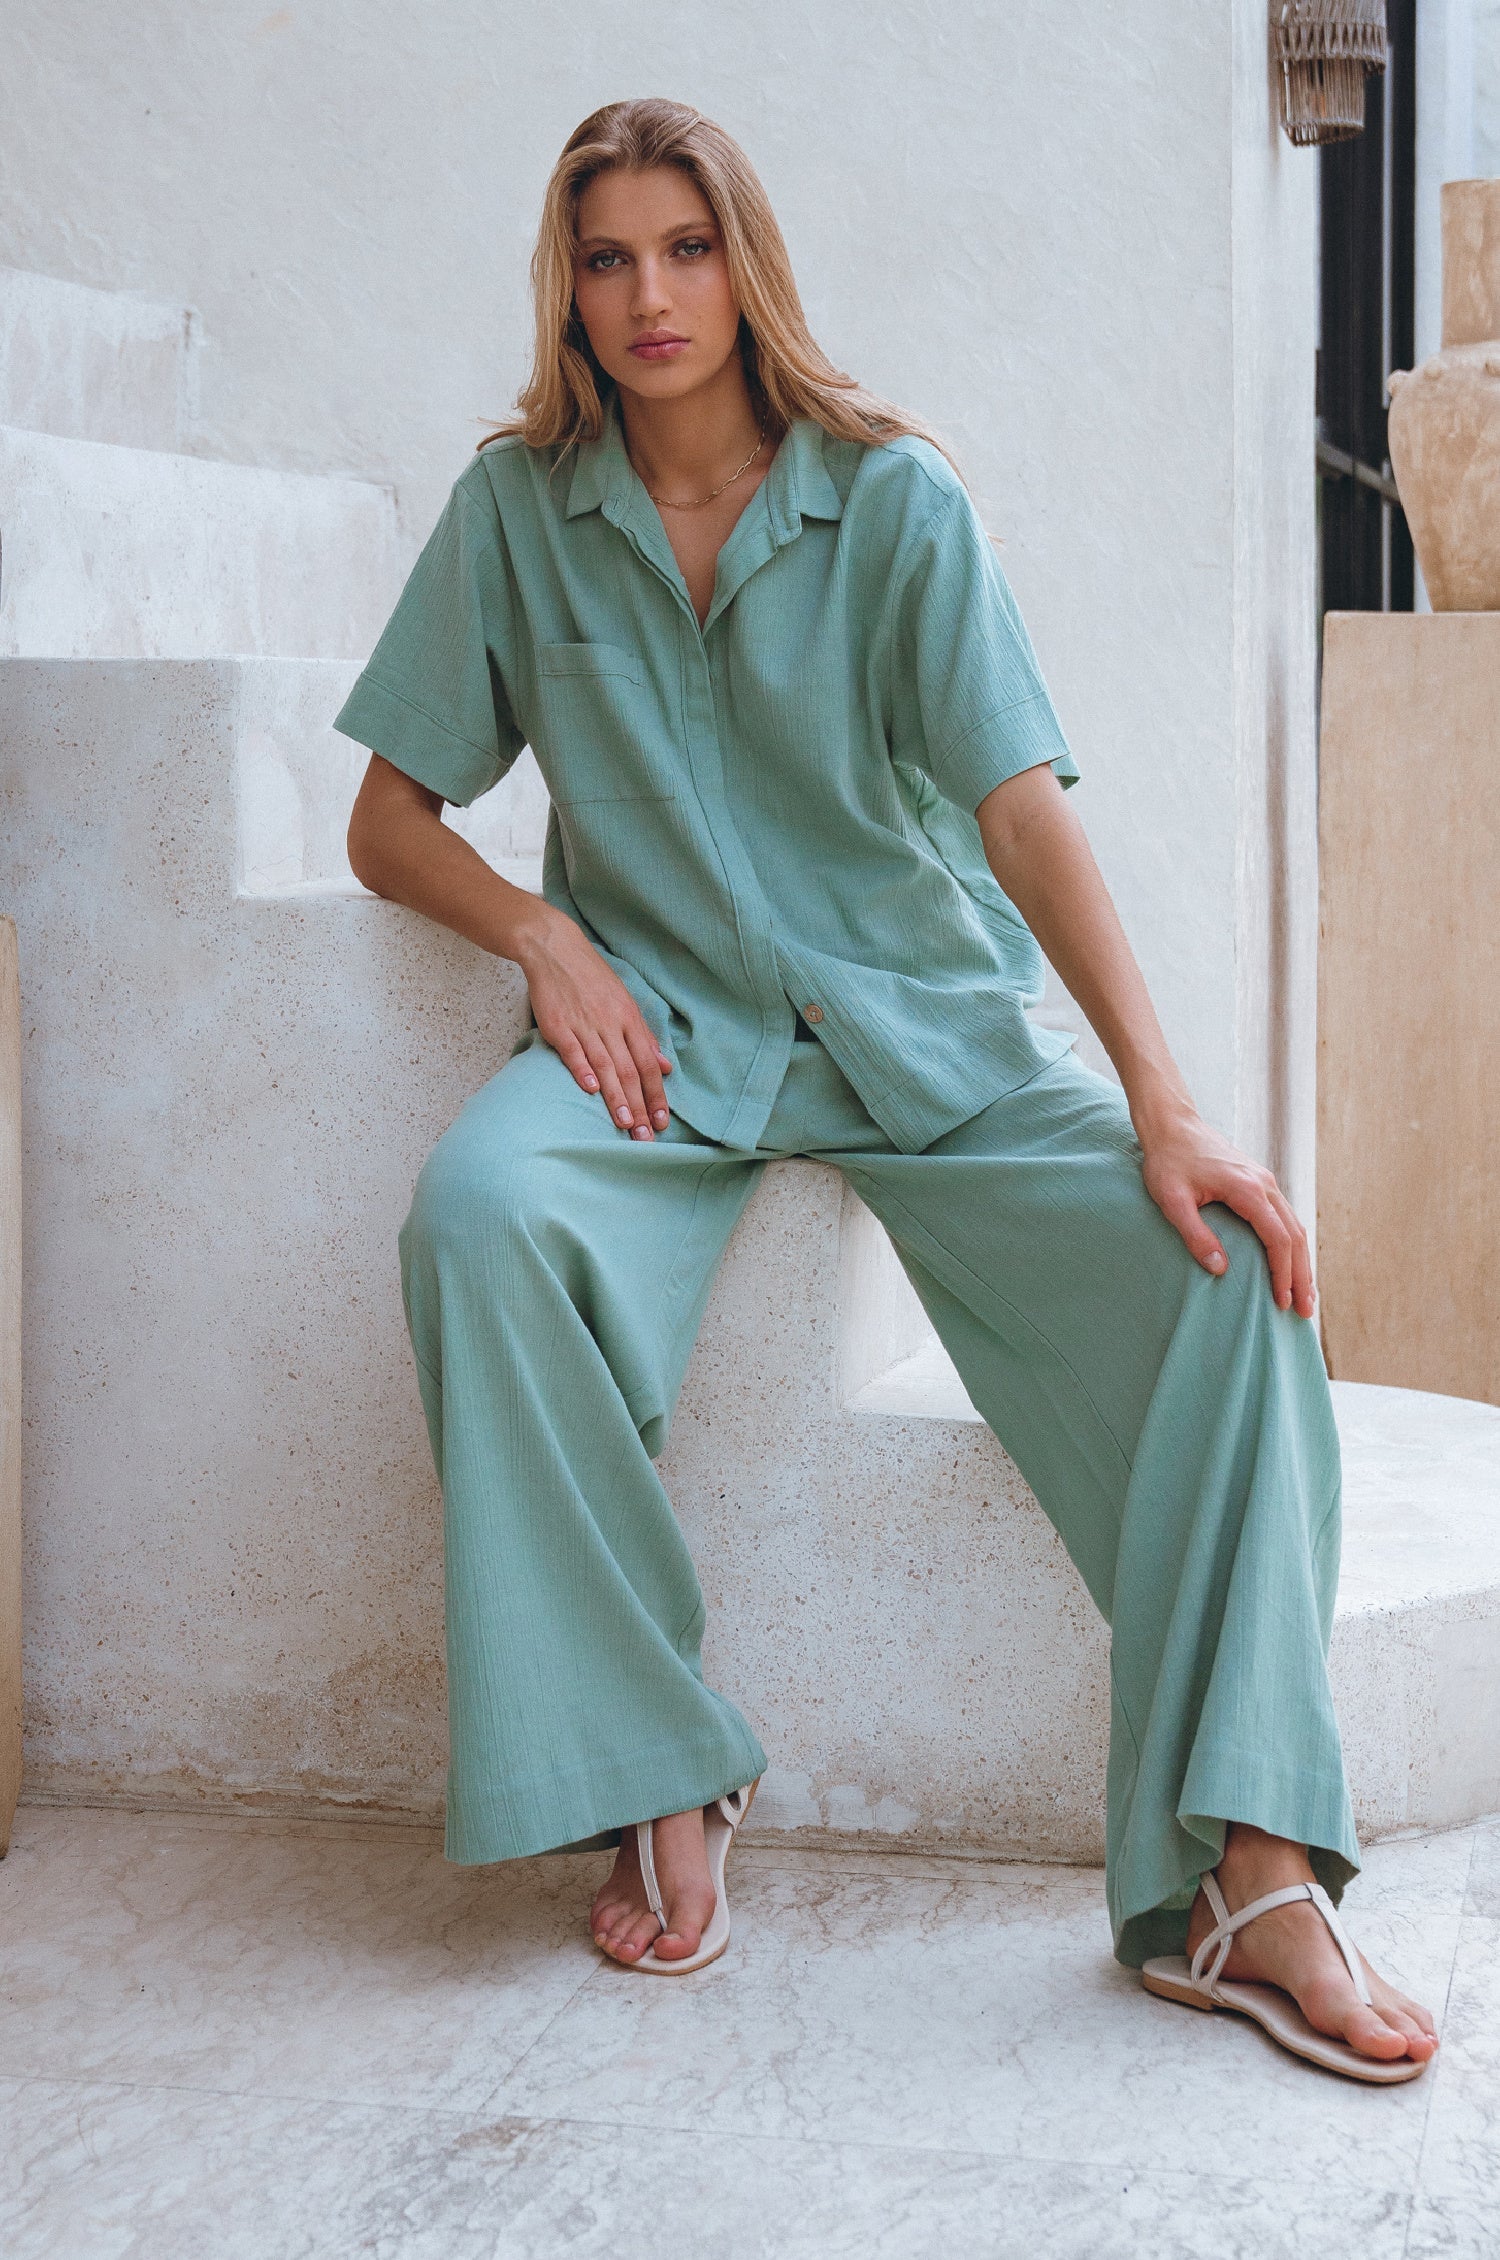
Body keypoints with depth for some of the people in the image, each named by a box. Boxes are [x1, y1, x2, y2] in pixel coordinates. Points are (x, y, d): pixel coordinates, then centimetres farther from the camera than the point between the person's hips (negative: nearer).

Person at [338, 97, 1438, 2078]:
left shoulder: (893, 498, -1)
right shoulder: (518, 508, 3)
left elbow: (1023, 808, -11)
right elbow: (391, 825, 8)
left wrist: (1165, 1101, -22)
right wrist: (547, 937, -13)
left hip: (929, 1022, 0)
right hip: (660, 1026, 0)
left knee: (1227, 1256, -25)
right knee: (480, 1214, -34)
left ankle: (1242, 1880, -25)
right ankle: (653, 1774, -20)